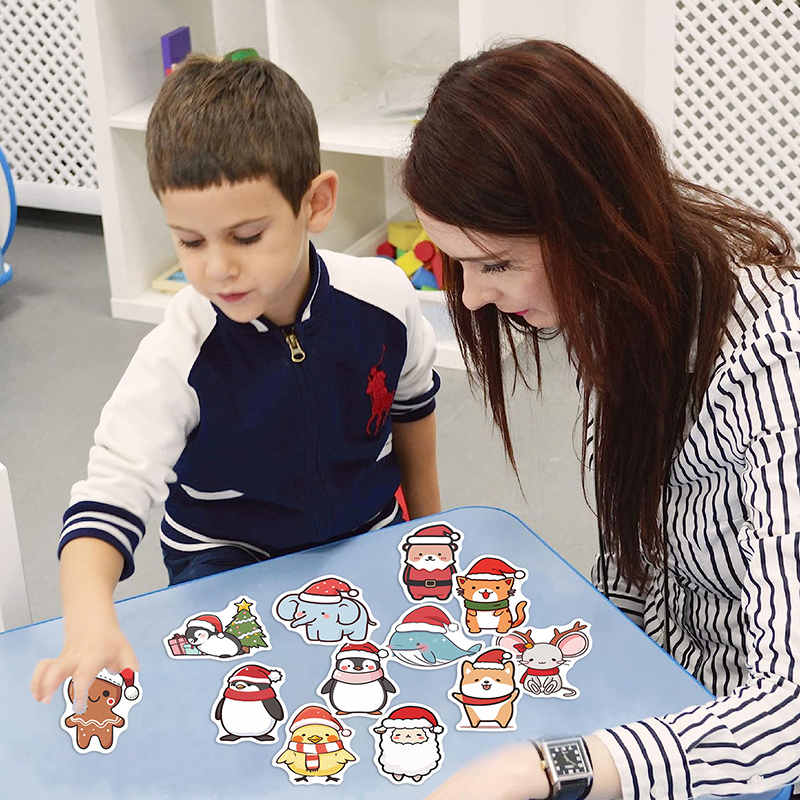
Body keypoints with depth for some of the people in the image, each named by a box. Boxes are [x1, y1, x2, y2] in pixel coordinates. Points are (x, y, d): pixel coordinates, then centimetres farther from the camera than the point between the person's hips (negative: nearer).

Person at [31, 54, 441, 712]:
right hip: (229, 559, -3)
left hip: (367, 536, 3)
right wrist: (90, 622, -52)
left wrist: (427, 521, 17)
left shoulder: (383, 297, -16)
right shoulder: (178, 357, -26)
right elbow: (111, 493, -32)